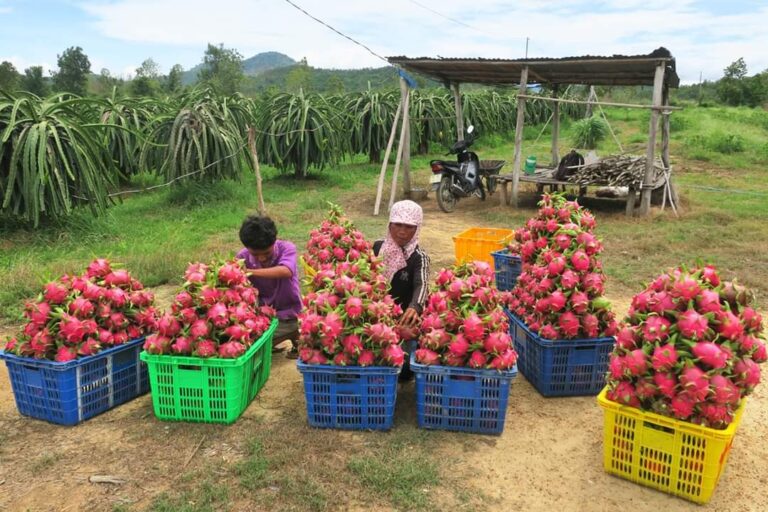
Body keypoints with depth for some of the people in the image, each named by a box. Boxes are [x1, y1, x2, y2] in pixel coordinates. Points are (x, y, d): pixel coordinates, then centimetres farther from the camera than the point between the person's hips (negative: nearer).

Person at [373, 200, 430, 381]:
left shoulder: (419, 258, -15)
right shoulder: (377, 247, -1)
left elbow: (422, 284, -34)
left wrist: (414, 307, -55)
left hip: (404, 321, -3)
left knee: (402, 370, -8)